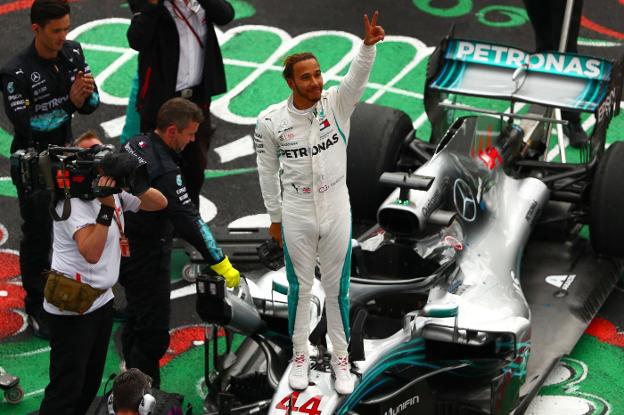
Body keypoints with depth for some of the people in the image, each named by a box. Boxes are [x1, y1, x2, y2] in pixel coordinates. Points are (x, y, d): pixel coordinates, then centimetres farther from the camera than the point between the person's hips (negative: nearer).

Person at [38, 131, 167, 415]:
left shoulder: (114, 189, 6)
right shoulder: (73, 201, -18)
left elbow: (159, 203, 7)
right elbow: (91, 253, -30)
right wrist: (106, 208, -32)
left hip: (101, 299, 8)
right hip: (72, 308, -8)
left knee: (91, 384, 18)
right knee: (66, 389, -5)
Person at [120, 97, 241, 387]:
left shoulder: (135, 144, -1)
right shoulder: (165, 172, -29)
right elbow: (189, 223, -31)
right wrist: (221, 265, -28)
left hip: (124, 245, 10)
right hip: (146, 257, -10)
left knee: (136, 318, 25)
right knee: (153, 333, -2)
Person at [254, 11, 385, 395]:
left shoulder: (337, 104, -9)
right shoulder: (270, 121, -10)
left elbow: (358, 76, -28)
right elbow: (268, 172, 1)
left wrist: (369, 44, -48)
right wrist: (275, 217, 7)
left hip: (337, 212, 1)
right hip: (296, 215, 0)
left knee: (337, 288, 11)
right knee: (300, 287, 12)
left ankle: (341, 359, 26)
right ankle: (300, 356, 29)